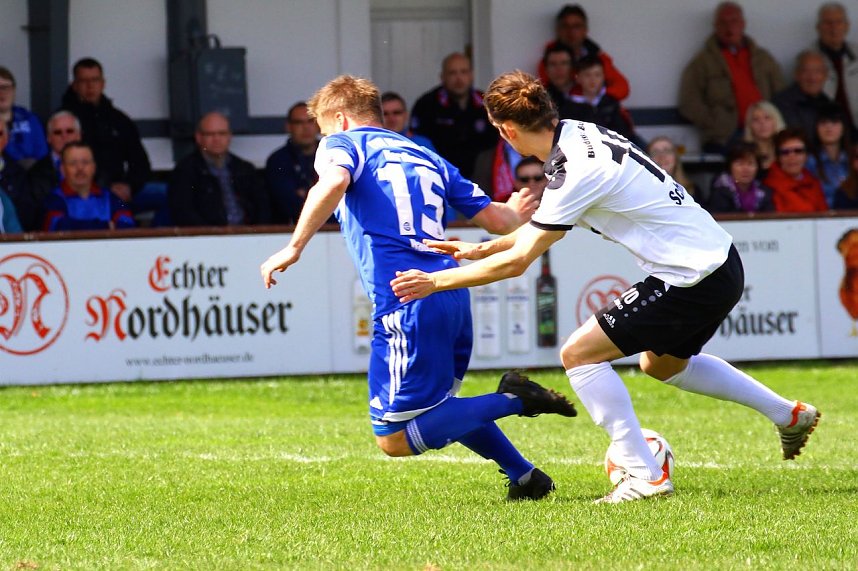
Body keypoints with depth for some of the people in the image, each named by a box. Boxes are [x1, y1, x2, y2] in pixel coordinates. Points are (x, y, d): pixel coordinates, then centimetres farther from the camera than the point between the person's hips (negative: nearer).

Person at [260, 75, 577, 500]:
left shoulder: (344, 142, 9)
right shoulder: (426, 157, 26)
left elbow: (334, 181, -17)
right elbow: (496, 219, 26)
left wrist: (295, 246, -14)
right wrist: (516, 213, 49)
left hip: (406, 302, -8)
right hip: (452, 294, 8)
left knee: (394, 439, -3)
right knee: (436, 409, 30)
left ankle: (512, 401, -10)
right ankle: (524, 476, 22)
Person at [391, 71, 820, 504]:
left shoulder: (576, 172, -22)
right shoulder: (579, 134, 5)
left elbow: (516, 262, -19)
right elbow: (547, 225, 20)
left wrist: (435, 281, -11)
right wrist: (479, 249, 19)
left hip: (693, 281, -10)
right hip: (721, 261, 10)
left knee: (578, 355, -6)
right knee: (662, 364, 32)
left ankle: (645, 476, -5)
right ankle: (790, 415, 40)